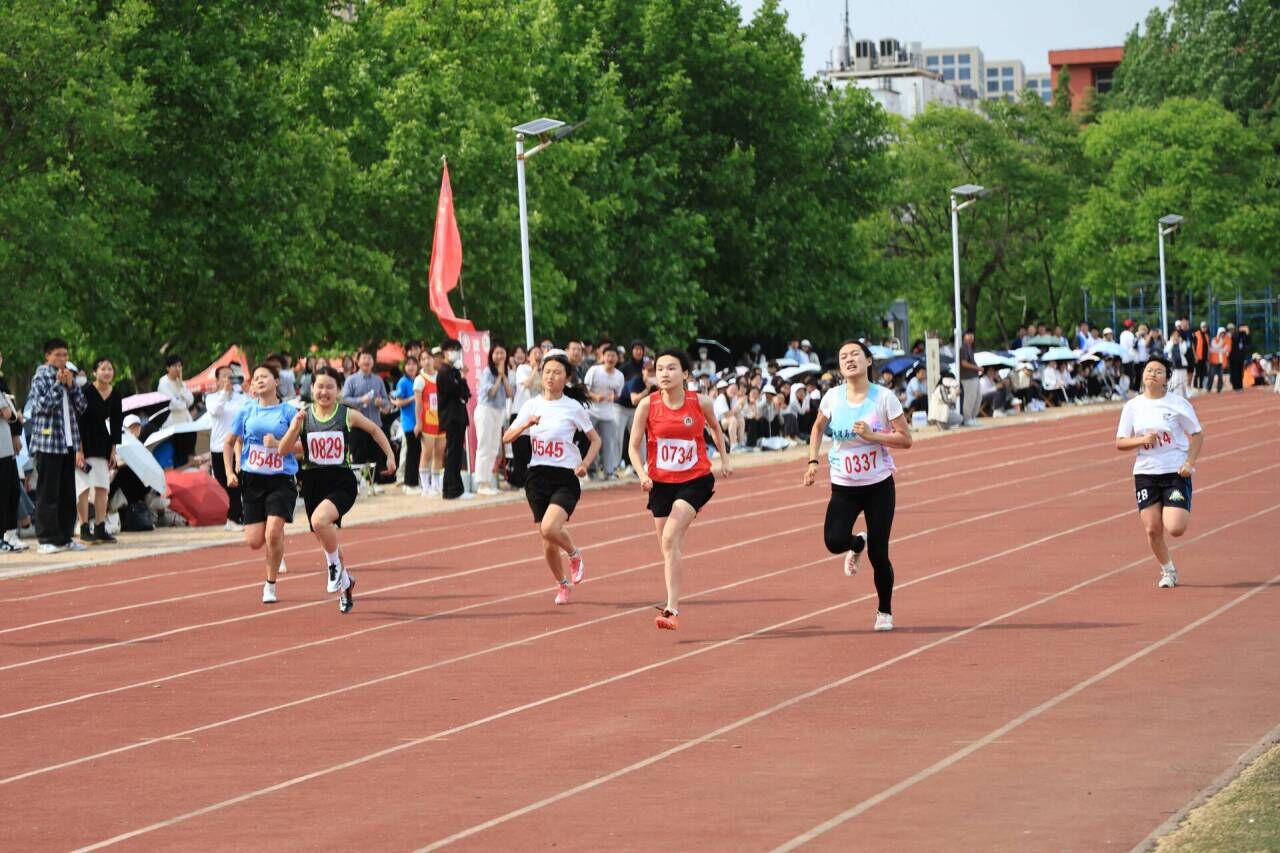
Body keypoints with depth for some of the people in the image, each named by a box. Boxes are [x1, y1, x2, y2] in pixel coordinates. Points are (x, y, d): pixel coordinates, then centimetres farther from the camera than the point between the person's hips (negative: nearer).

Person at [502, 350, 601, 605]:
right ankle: (562, 585, 30)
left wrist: (585, 464, -10)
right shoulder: (531, 405, 5)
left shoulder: (573, 407, -4)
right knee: (548, 543, 8)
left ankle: (574, 555, 6)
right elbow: (507, 438, 2)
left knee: (549, 528, -25)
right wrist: (526, 424, -16)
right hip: (537, 476, 4)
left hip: (565, 478, -4)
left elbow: (595, 440, 6)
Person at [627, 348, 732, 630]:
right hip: (661, 482, 3)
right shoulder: (647, 405, -8)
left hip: (695, 480, -3)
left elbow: (715, 427, 14)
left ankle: (671, 609, -21)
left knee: (670, 537, -21)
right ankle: (673, 610, 21)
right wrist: (642, 474, -19)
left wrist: (724, 459, 14)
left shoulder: (700, 403, -9)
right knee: (670, 546, 7)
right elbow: (634, 447, -4)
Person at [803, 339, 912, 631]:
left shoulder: (883, 398, -10)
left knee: (878, 555, -3)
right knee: (834, 541, -20)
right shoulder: (832, 397, -3)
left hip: (879, 486, -2)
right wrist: (813, 460, 4)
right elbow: (818, 428, 16)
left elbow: (906, 439, -9)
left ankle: (885, 612, 20)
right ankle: (857, 544, 19)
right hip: (843, 487, 2)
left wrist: (872, 435, -21)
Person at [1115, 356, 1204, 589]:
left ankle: (1185, 513, 24)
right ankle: (1167, 570, 23)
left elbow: (1197, 435, 2)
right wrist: (1142, 440, -14)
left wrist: (1189, 462, -12)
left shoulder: (1178, 404, -4)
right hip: (1145, 473, 3)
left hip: (1176, 473, -3)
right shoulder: (1133, 406, 3)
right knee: (1152, 530, 0)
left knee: (1175, 528, -14)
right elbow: (1120, 443, 5)